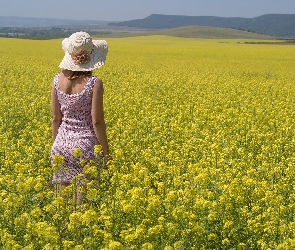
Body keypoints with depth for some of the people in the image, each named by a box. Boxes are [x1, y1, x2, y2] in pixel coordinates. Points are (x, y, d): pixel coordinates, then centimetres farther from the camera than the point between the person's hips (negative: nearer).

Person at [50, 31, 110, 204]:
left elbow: (55, 118, 4)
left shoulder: (58, 80, -2)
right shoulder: (94, 83, -14)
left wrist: (56, 146, 16)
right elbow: (97, 121, -12)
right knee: (83, 199, 4)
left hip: (62, 143, 4)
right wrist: (106, 152, -2)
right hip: (86, 144, -4)